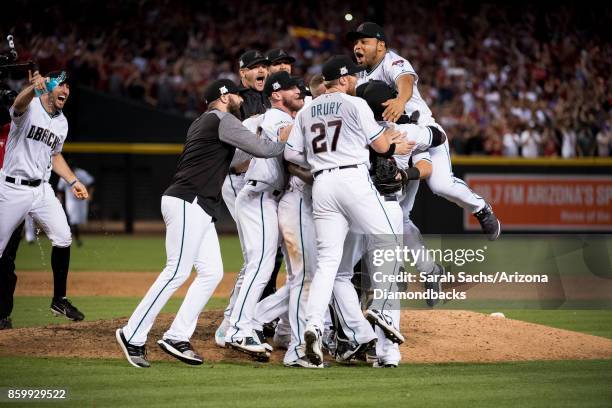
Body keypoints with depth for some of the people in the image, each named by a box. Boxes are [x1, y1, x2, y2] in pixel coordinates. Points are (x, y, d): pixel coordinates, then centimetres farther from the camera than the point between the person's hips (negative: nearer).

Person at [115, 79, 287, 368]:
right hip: (187, 203, -10)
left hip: (199, 208, 10)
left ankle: (177, 337, 2)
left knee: (212, 272, 5)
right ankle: (133, 336, -11)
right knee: (177, 271, -12)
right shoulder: (223, 120, -6)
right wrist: (289, 141, 4)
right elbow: (260, 149, -11)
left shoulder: (201, 123, 24)